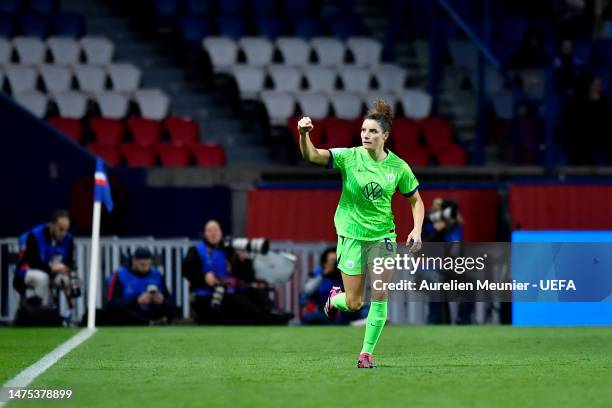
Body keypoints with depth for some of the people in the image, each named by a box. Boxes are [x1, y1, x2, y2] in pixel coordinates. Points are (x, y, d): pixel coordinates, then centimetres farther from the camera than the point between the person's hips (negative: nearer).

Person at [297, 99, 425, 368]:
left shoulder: (398, 167, -4)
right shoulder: (349, 157, -10)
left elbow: (416, 200, 9)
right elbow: (311, 156, -22)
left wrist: (416, 230, -6)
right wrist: (304, 134, -42)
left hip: (383, 236, 2)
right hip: (352, 235, -1)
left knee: (380, 299, -6)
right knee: (353, 304, 1)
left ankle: (367, 353, 8)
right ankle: (334, 298, 37)